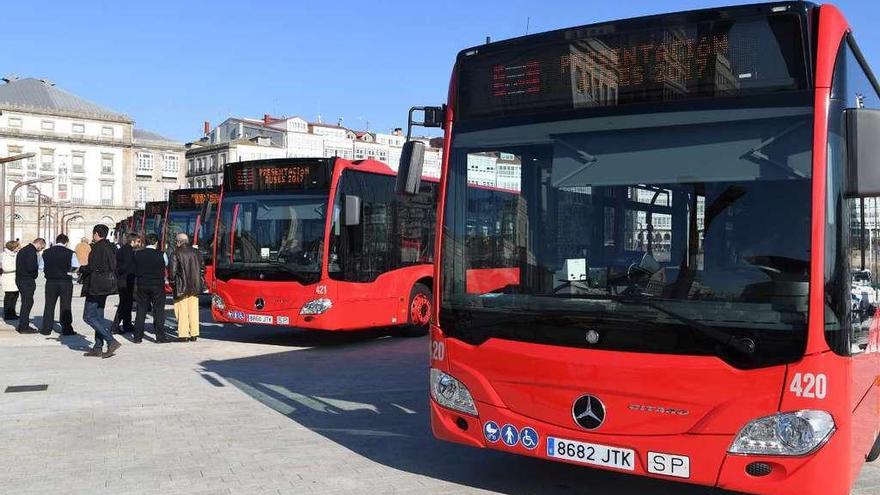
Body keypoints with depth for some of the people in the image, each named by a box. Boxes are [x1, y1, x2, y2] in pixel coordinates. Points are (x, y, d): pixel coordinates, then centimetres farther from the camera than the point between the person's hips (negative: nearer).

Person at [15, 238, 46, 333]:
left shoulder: (23, 250, 16)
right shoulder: (31, 251, -16)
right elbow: (30, 267, -24)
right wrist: (38, 265, -6)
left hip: (20, 279, 10)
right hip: (27, 281, -10)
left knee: (26, 302, 17)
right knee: (28, 302, -4)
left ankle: (22, 325, 23)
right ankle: (24, 327, -1)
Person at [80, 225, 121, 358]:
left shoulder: (97, 248, -15)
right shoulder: (110, 247, 12)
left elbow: (92, 267, -21)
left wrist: (81, 268, -1)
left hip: (96, 286, -9)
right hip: (106, 285, 9)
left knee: (88, 316, -5)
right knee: (98, 316, 13)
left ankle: (112, 342, -13)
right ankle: (98, 348, 16)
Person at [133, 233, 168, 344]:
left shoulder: (137, 254, 0)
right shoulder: (161, 255, -8)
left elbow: (135, 270, 5)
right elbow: (166, 264, 7)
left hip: (141, 286, 3)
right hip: (157, 285, -3)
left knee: (141, 311, 10)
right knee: (158, 311, 2)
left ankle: (138, 337, 12)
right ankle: (160, 337, 2)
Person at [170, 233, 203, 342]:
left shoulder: (176, 254, -7)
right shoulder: (195, 252, 9)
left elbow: (173, 271, -10)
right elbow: (202, 267, 11)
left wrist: (172, 283, 4)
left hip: (181, 287, -5)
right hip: (195, 286, 5)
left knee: (182, 311, 1)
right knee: (193, 310, 10)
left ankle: (183, 335, 0)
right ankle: (194, 334, 12)